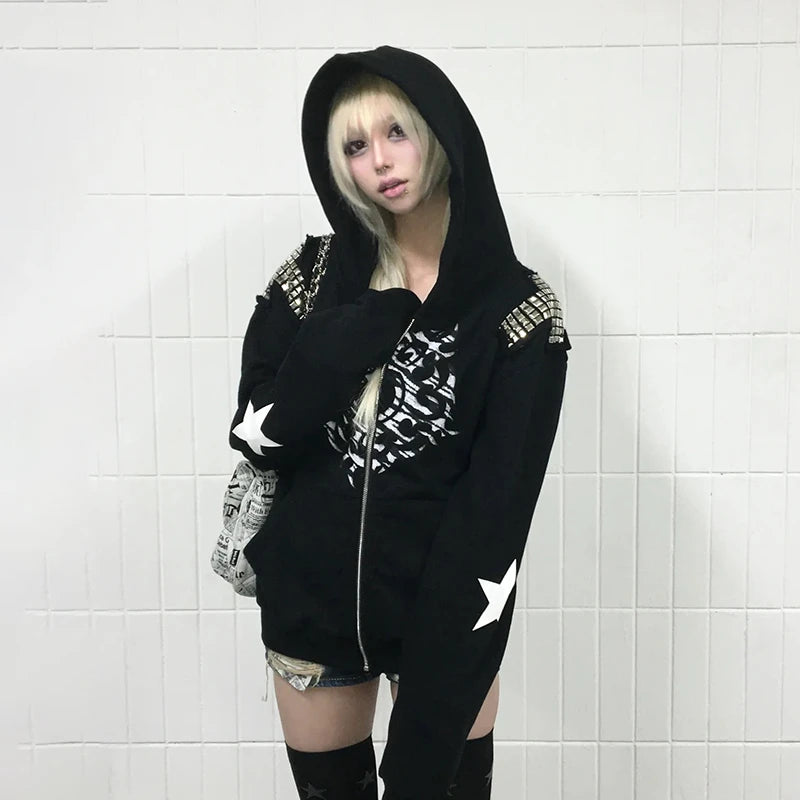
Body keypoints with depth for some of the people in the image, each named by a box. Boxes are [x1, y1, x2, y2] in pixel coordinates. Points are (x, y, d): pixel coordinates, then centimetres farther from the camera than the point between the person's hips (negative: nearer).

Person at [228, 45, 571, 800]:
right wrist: (362, 329, -18)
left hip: (443, 610, -2)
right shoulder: (314, 277, -1)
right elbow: (256, 437, -8)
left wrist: (444, 667, -18)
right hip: (309, 602, 3)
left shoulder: (515, 307, -9)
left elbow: (500, 499, -13)